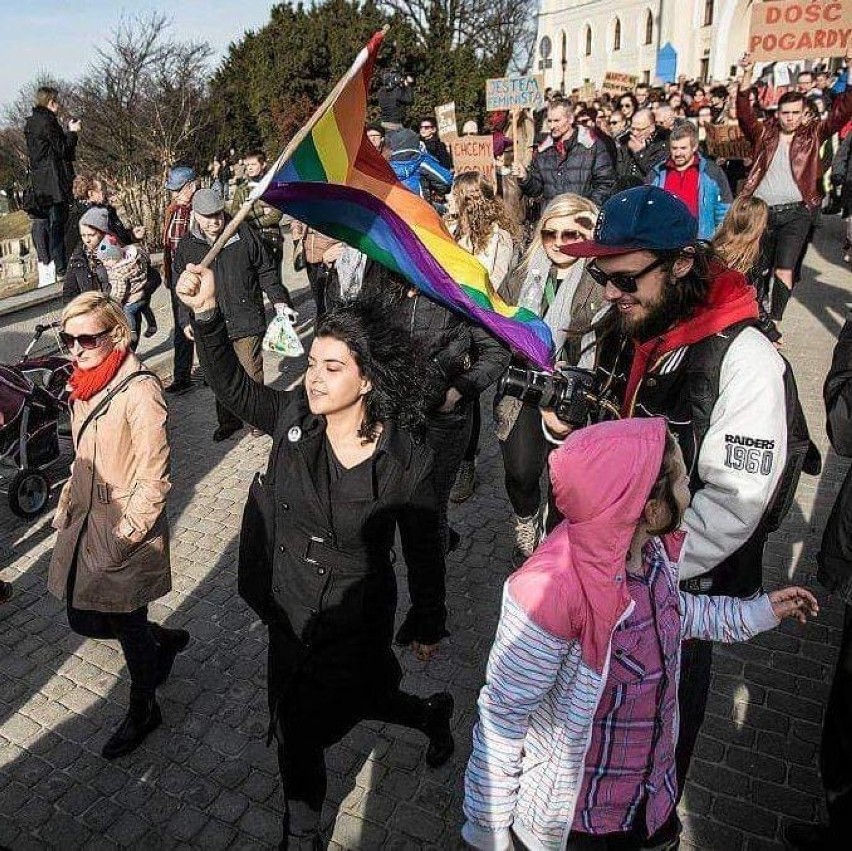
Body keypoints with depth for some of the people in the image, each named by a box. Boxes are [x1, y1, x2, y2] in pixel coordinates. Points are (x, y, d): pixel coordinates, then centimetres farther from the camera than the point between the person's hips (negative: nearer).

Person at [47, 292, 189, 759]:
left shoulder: (140, 391, -21)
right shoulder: (84, 386, 4)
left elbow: (154, 481, -21)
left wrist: (121, 540, -19)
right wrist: (66, 508, 12)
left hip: (127, 530, -8)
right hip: (84, 524, 8)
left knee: (128, 625, 8)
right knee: (84, 620, 17)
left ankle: (143, 711, 34)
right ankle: (166, 640, 43)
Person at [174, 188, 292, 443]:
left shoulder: (244, 233, -3)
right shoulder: (187, 245, 4)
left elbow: (266, 271, 3)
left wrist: (279, 300, -4)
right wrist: (185, 320, 7)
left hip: (246, 319, -2)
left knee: (251, 373, 3)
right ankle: (228, 420, 27)